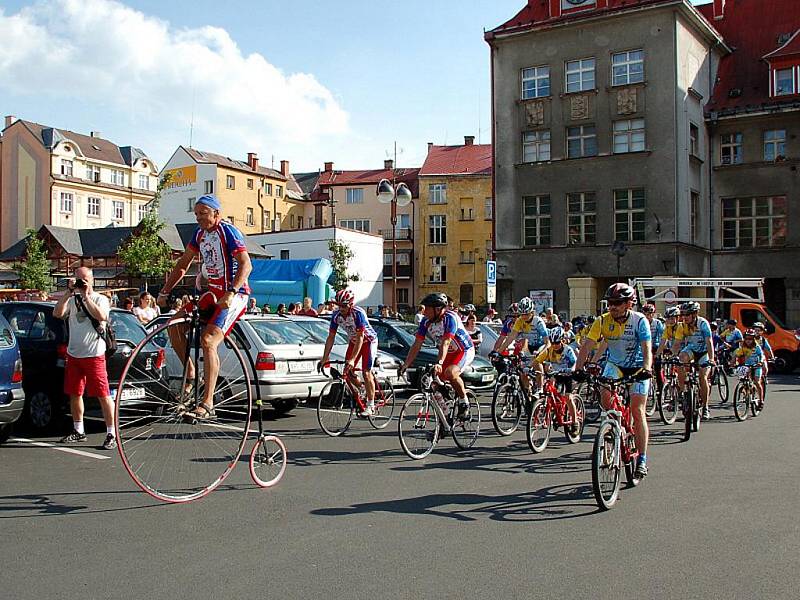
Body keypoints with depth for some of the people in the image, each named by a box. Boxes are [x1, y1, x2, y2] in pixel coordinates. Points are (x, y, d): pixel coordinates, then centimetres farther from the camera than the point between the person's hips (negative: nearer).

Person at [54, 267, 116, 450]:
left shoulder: (101, 299, -1)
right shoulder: (71, 300, 9)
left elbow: (101, 316, -21)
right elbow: (57, 313, -7)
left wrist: (86, 296, -16)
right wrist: (68, 292, -10)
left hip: (94, 354, -5)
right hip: (73, 354, 5)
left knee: (103, 395, -7)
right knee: (75, 394, 13)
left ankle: (111, 434, -3)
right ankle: (78, 431, 28)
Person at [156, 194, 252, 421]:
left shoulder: (228, 231, -13)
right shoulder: (199, 233, 11)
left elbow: (246, 265, -24)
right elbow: (183, 264, 17)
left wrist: (231, 293, -37)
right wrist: (165, 291, 8)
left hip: (234, 296, -8)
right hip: (213, 293, 8)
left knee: (207, 341, -22)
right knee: (175, 325, -4)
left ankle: (207, 403, -21)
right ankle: (191, 375, 10)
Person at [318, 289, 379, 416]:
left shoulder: (358, 313, -32)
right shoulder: (336, 316, -16)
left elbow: (360, 338, -34)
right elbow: (331, 337, -11)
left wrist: (352, 359, -41)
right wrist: (324, 359, -16)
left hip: (368, 340, -6)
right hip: (353, 341, 6)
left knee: (366, 372, -13)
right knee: (347, 371, -5)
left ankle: (371, 406, -5)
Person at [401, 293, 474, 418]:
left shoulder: (450, 318, -27)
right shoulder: (426, 321, -9)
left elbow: (445, 343, -37)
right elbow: (417, 345, -8)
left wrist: (439, 363, -48)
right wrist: (406, 364, -16)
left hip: (465, 351, -7)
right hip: (449, 353, 7)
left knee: (450, 372, -32)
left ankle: (464, 402, -10)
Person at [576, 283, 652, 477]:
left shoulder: (640, 321, -21)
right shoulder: (602, 321, -16)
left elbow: (646, 349, -29)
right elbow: (587, 346, -21)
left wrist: (646, 369, -48)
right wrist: (577, 370, -34)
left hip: (637, 367, -2)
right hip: (614, 364, 3)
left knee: (637, 411, -10)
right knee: (605, 398, -24)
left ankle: (642, 459, -3)